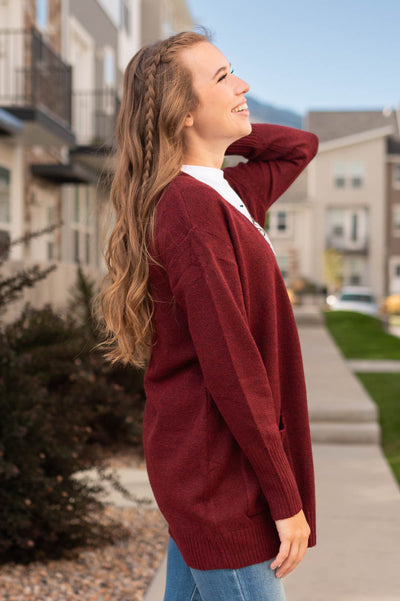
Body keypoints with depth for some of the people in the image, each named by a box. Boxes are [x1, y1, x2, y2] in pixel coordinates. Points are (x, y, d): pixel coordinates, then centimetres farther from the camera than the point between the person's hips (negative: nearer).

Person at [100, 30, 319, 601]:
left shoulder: (225, 194, 9)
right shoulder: (192, 207, -20)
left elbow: (300, 145, 25)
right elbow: (232, 367, -22)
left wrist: (211, 139, 9)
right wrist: (285, 499, -17)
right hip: (222, 474, -9)